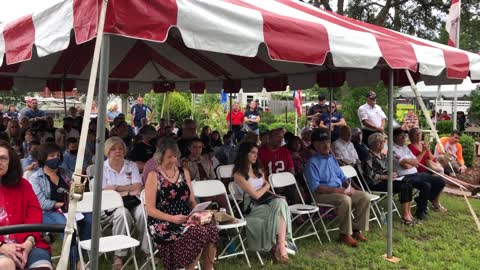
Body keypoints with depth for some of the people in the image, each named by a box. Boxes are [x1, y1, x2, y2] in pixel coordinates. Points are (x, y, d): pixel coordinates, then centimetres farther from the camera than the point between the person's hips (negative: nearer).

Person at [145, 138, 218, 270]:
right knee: (200, 233, -31)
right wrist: (172, 218, -18)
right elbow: (150, 209, -5)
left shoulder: (184, 172, 15)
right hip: (163, 223, -5)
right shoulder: (153, 176, -1)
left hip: (185, 220, 5)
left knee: (212, 229, -26)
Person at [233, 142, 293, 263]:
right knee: (280, 208, -29)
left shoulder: (258, 170, 19)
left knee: (281, 202, -28)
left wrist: (275, 196, -5)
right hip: (252, 207, -6)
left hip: (265, 201, 6)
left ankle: (280, 245, -35)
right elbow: (255, 195, -12)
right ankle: (281, 245, -24)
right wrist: (266, 186, 6)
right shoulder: (239, 174, -7)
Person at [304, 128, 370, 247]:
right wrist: (337, 190, -21)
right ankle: (345, 234, -18)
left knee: (365, 196, -10)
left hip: (340, 191, 8)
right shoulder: (312, 162, -8)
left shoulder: (332, 158, 18)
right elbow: (315, 187, -17)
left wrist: (349, 187, 1)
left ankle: (356, 229, -2)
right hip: (322, 194, -8)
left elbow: (342, 177, 24)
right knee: (345, 200, -34)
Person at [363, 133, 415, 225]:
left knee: (409, 186, -11)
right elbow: (370, 175, -17)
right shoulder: (369, 156, -11)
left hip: (385, 180, 9)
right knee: (403, 187, -22)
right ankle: (405, 216, -17)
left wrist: (391, 174, 4)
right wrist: (386, 176, -17)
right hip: (375, 184, -9)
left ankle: (409, 213, -10)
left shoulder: (382, 155, 17)